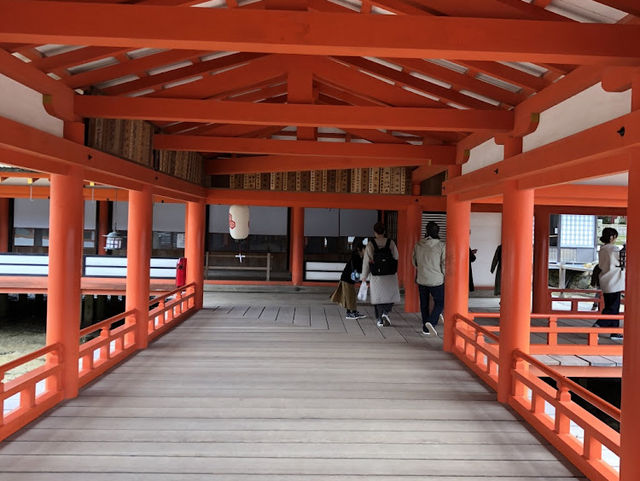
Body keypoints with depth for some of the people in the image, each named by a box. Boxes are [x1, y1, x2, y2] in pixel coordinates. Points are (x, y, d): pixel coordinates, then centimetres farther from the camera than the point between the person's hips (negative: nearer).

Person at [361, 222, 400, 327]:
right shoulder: (391, 243, -5)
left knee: (378, 298, 13)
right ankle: (386, 313, -7)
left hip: (376, 277, 0)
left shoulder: (370, 245, -6)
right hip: (390, 276, 0)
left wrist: (364, 276, 9)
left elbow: (366, 262, -3)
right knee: (391, 296, 14)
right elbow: (396, 257, -2)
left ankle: (380, 319, 15)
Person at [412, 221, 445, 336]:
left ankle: (425, 328, 20)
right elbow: (444, 264, -9)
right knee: (440, 303, 9)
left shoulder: (418, 245, -1)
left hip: (421, 279, 4)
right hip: (436, 280, -4)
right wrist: (445, 277, 4)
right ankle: (431, 322, -12)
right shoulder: (441, 246, -12)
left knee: (424, 304, 15)